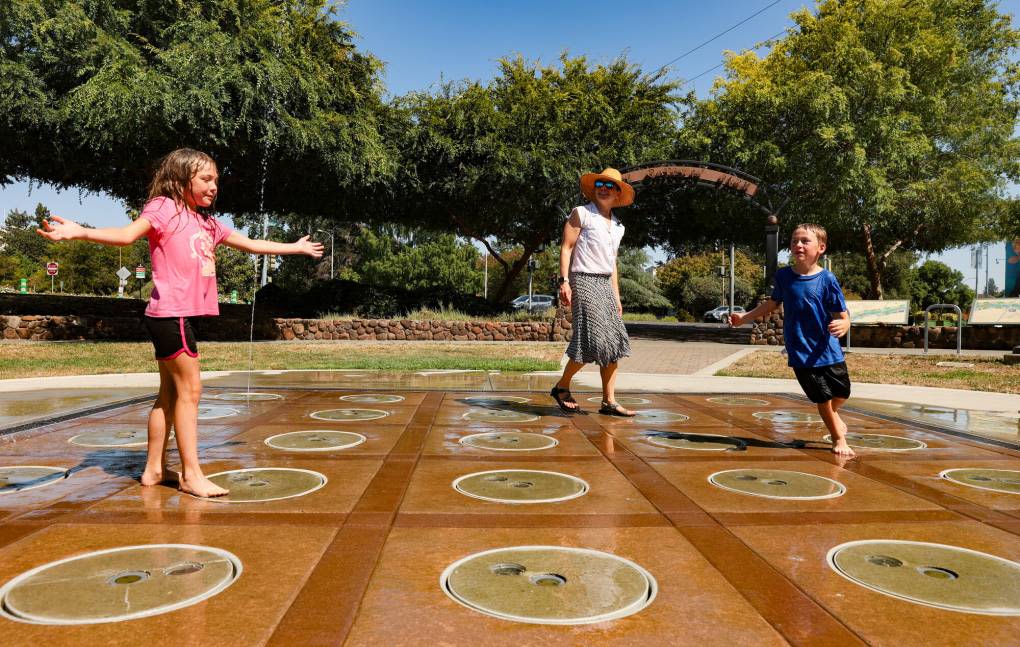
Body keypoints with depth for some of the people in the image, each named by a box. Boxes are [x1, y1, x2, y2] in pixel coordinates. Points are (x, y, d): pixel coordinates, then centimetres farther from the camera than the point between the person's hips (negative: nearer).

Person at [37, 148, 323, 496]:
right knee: (189, 389, -7)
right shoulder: (163, 207, -4)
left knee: (171, 393, 11)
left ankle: (155, 468, 20)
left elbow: (251, 244, 29)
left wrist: (296, 247, 37)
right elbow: (127, 234, -20)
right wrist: (80, 232, -38)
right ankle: (191, 474, -1)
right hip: (169, 313, -8)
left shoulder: (207, 222, 19)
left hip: (182, 316, 8)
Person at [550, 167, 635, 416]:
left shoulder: (617, 226, 20)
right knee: (593, 338, -15)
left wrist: (617, 296, 19)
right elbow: (566, 247, -5)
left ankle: (609, 401, 3)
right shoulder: (581, 213, 1)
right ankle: (562, 387, 4)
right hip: (584, 281, -7)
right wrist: (564, 281, -16)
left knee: (615, 342, -1)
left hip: (605, 284, 7)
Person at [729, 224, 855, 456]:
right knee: (822, 398, 3)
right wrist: (744, 317, 13)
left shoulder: (827, 279, -9)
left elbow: (842, 315, -9)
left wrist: (842, 325, -31)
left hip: (828, 349, 0)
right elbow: (772, 303, 15)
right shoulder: (783, 276, -2)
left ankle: (833, 417, 50)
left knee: (841, 393, 13)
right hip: (800, 352, 0)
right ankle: (838, 439, 28)